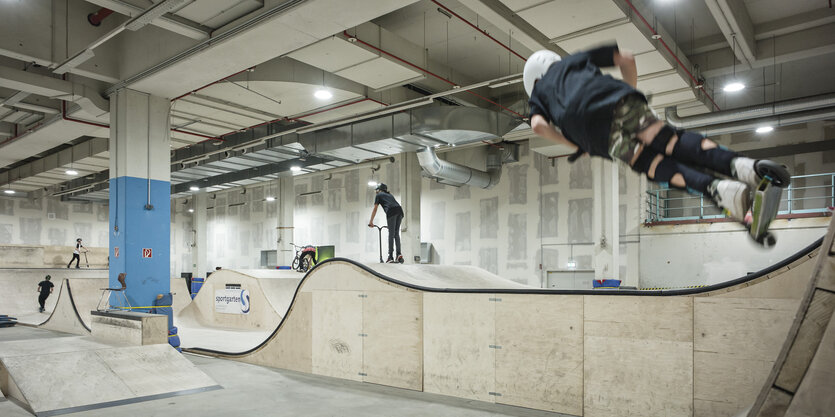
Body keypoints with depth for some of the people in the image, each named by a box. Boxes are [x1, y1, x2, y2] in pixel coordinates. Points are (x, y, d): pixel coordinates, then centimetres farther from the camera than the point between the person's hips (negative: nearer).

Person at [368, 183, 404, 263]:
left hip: (391, 211, -5)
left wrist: (371, 221, 21)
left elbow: (375, 210, 17)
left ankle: (390, 256, -7)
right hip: (400, 210, 5)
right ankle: (399, 254, -4)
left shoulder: (379, 195, 20)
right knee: (396, 233, 9)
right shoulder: (390, 195, 37)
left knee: (391, 234, -5)